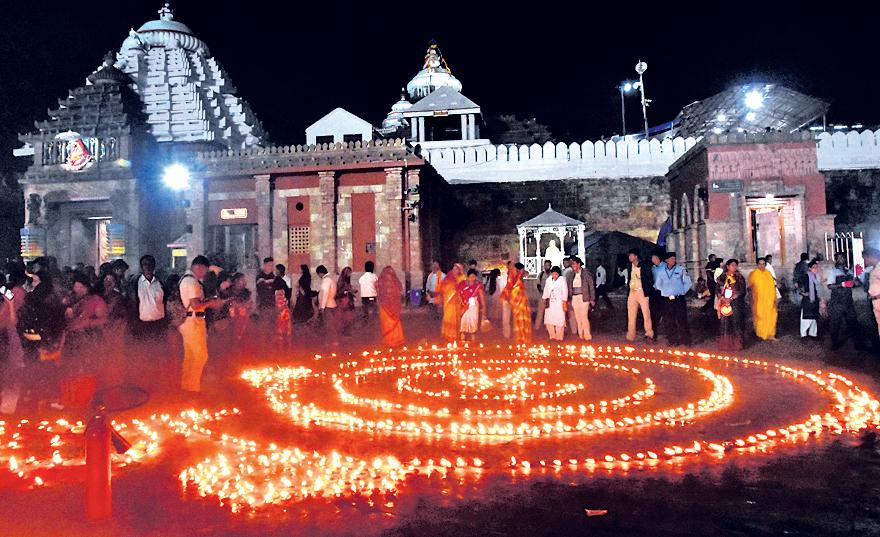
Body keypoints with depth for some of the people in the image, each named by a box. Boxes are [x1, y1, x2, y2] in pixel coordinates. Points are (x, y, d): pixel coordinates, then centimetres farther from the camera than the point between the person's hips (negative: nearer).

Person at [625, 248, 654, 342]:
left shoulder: (644, 266, -6)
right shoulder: (630, 267, 11)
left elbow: (651, 280, -4)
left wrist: (647, 291, -9)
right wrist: (628, 293, 9)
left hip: (642, 293, -5)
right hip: (632, 293, 5)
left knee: (646, 314, -2)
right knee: (631, 316, 5)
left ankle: (649, 334, 7)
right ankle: (630, 336, 10)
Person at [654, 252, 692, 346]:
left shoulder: (681, 269, -1)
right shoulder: (661, 271, 6)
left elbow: (688, 282, 4)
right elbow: (657, 285, 17)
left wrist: (682, 291, 4)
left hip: (679, 299, -2)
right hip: (666, 300, 2)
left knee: (682, 320, -1)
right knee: (668, 322, 3)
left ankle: (686, 340, 9)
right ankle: (673, 341, 13)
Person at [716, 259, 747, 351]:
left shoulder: (739, 278, 3)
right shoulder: (722, 278, 7)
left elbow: (742, 291, -5)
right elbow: (717, 290, 5)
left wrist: (730, 299, -14)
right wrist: (723, 298, -12)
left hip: (736, 304, -1)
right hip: (724, 303, 1)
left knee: (736, 323, -2)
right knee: (724, 323, -1)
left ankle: (736, 344, 6)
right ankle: (725, 344, 6)